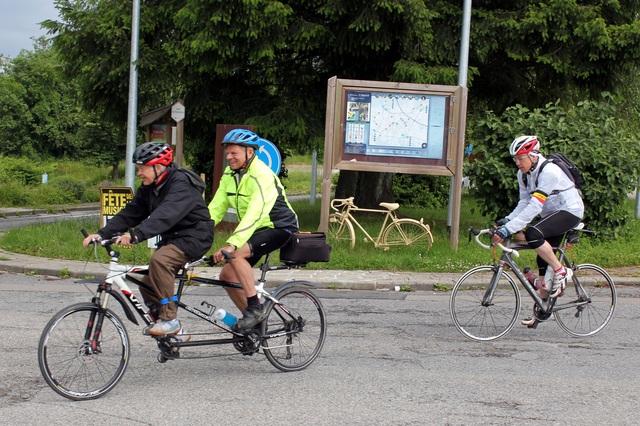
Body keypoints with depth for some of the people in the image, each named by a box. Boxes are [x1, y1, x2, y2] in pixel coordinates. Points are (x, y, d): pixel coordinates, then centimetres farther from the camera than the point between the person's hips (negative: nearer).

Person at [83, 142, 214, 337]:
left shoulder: (181, 184, -22)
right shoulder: (148, 188, 6)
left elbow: (165, 215, -38)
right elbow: (130, 214, 1)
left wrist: (136, 235, -50)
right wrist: (102, 233, -12)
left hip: (195, 236, -9)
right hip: (172, 237, 9)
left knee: (159, 259, -33)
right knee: (148, 286, 2)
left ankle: (170, 319, -25)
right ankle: (174, 333, 17)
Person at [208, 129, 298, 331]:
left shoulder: (262, 176, -24)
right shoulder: (229, 174, 1)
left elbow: (255, 214, -35)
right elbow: (215, 208, -1)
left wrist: (231, 244, -44)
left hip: (279, 227, -9)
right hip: (255, 230, 9)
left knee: (236, 254, -30)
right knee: (227, 275, -1)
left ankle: (255, 308, -20)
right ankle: (255, 321, 12)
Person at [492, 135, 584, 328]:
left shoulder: (549, 172, -28)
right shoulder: (523, 174, -1)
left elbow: (534, 207, -34)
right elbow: (524, 203, 2)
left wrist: (508, 229, -39)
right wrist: (506, 221, -16)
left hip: (570, 212, -9)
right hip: (551, 214, 9)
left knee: (533, 234, -30)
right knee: (543, 261, 5)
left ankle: (561, 272, -13)